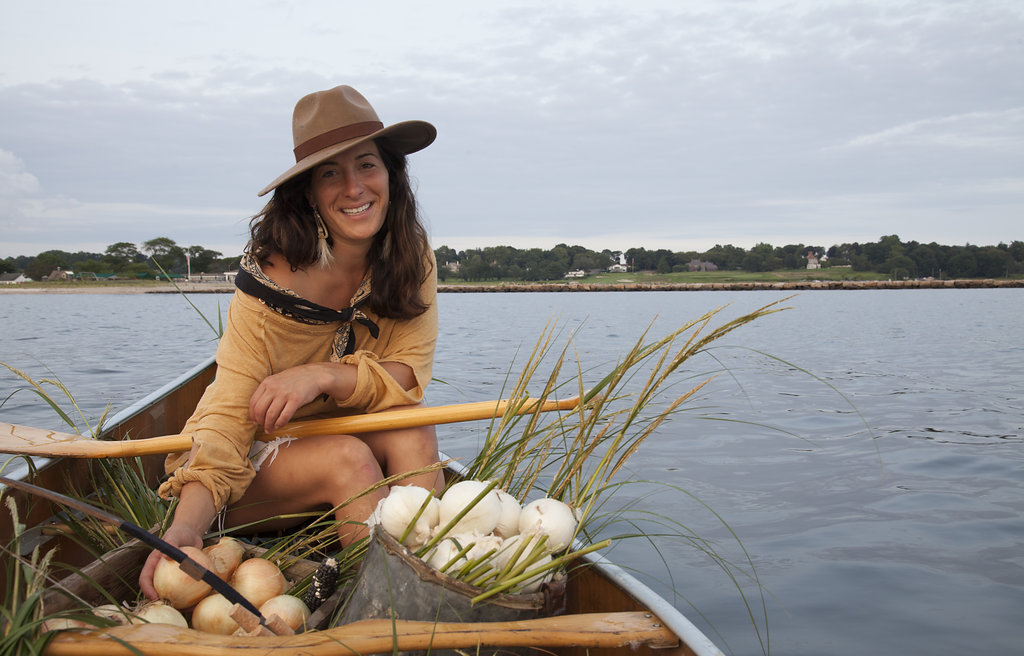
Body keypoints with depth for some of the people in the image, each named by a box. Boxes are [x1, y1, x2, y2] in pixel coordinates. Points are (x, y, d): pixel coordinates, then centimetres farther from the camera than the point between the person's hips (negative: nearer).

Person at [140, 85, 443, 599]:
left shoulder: (412, 258, -11)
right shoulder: (272, 275, -24)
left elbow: (409, 375, -15)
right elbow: (229, 415, -28)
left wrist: (324, 375, -33)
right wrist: (186, 526, -44)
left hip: (344, 437, 4)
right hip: (252, 465, -3)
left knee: (412, 429, -26)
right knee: (346, 457, -31)